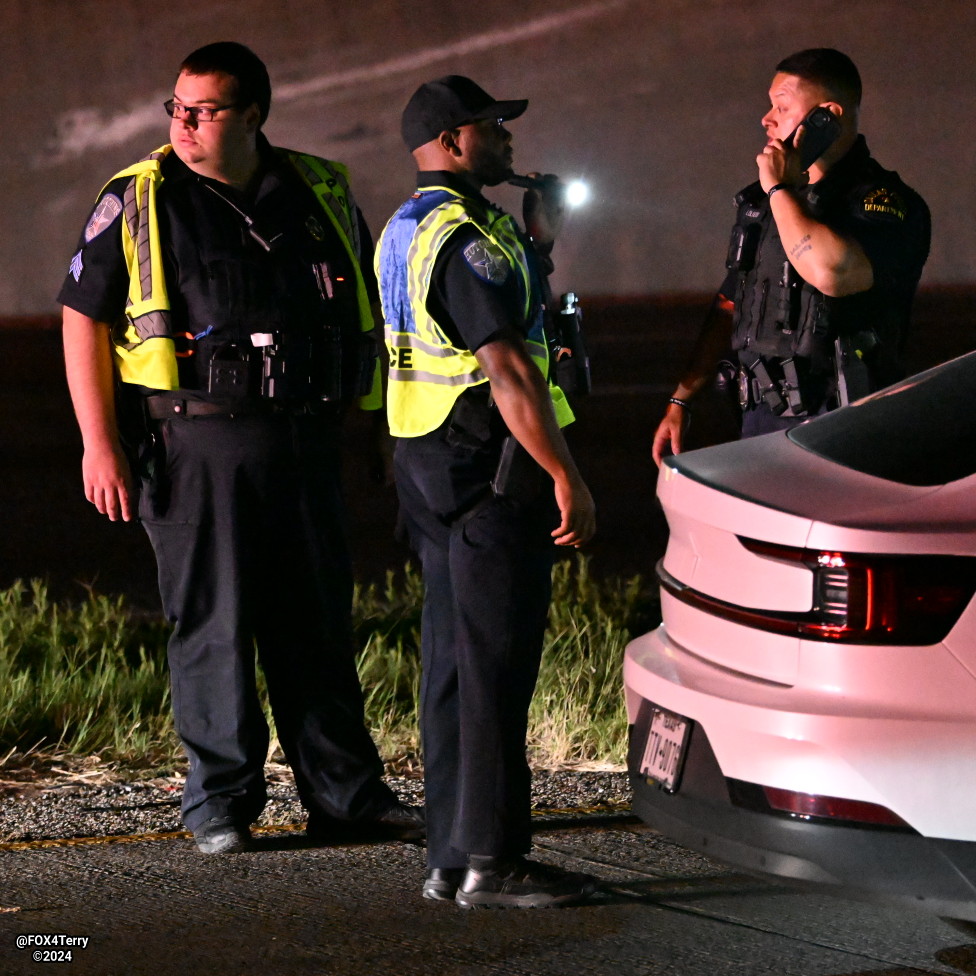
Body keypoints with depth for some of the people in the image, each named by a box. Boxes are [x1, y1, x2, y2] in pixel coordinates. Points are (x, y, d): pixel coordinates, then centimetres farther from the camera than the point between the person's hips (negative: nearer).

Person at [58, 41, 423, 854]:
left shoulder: (321, 194, 9)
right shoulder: (139, 202, -1)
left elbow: (368, 307, 20)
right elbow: (84, 317, 0)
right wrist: (99, 443, -7)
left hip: (305, 442, 3)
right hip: (197, 442, -3)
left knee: (318, 620, 8)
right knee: (213, 623, -1)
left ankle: (345, 793, 15)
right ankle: (221, 801, 8)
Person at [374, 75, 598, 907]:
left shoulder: (407, 229, 16)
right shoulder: (468, 237, -16)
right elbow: (508, 371, -23)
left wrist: (532, 242, 19)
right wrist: (567, 478, -22)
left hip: (428, 465, 10)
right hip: (489, 466, -10)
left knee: (453, 662, 12)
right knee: (494, 666, -7)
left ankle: (452, 857, 15)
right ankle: (490, 860, -6)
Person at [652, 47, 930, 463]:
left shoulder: (887, 202, -12)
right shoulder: (760, 202, 14)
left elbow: (832, 272, -32)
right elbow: (729, 309, 21)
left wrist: (780, 190, -16)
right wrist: (680, 401, 16)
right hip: (762, 421, 7)